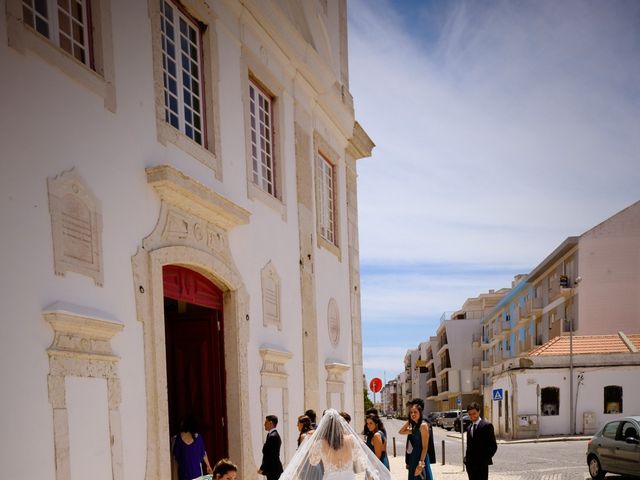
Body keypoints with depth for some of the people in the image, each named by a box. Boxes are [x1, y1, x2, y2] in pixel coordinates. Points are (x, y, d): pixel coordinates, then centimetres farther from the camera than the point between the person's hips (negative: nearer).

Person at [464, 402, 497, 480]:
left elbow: (493, 446, -9)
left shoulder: (486, 426, -7)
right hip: (470, 464, 7)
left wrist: (485, 459, -14)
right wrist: (467, 459, 7)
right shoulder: (469, 428, 15)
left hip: (481, 464, -7)